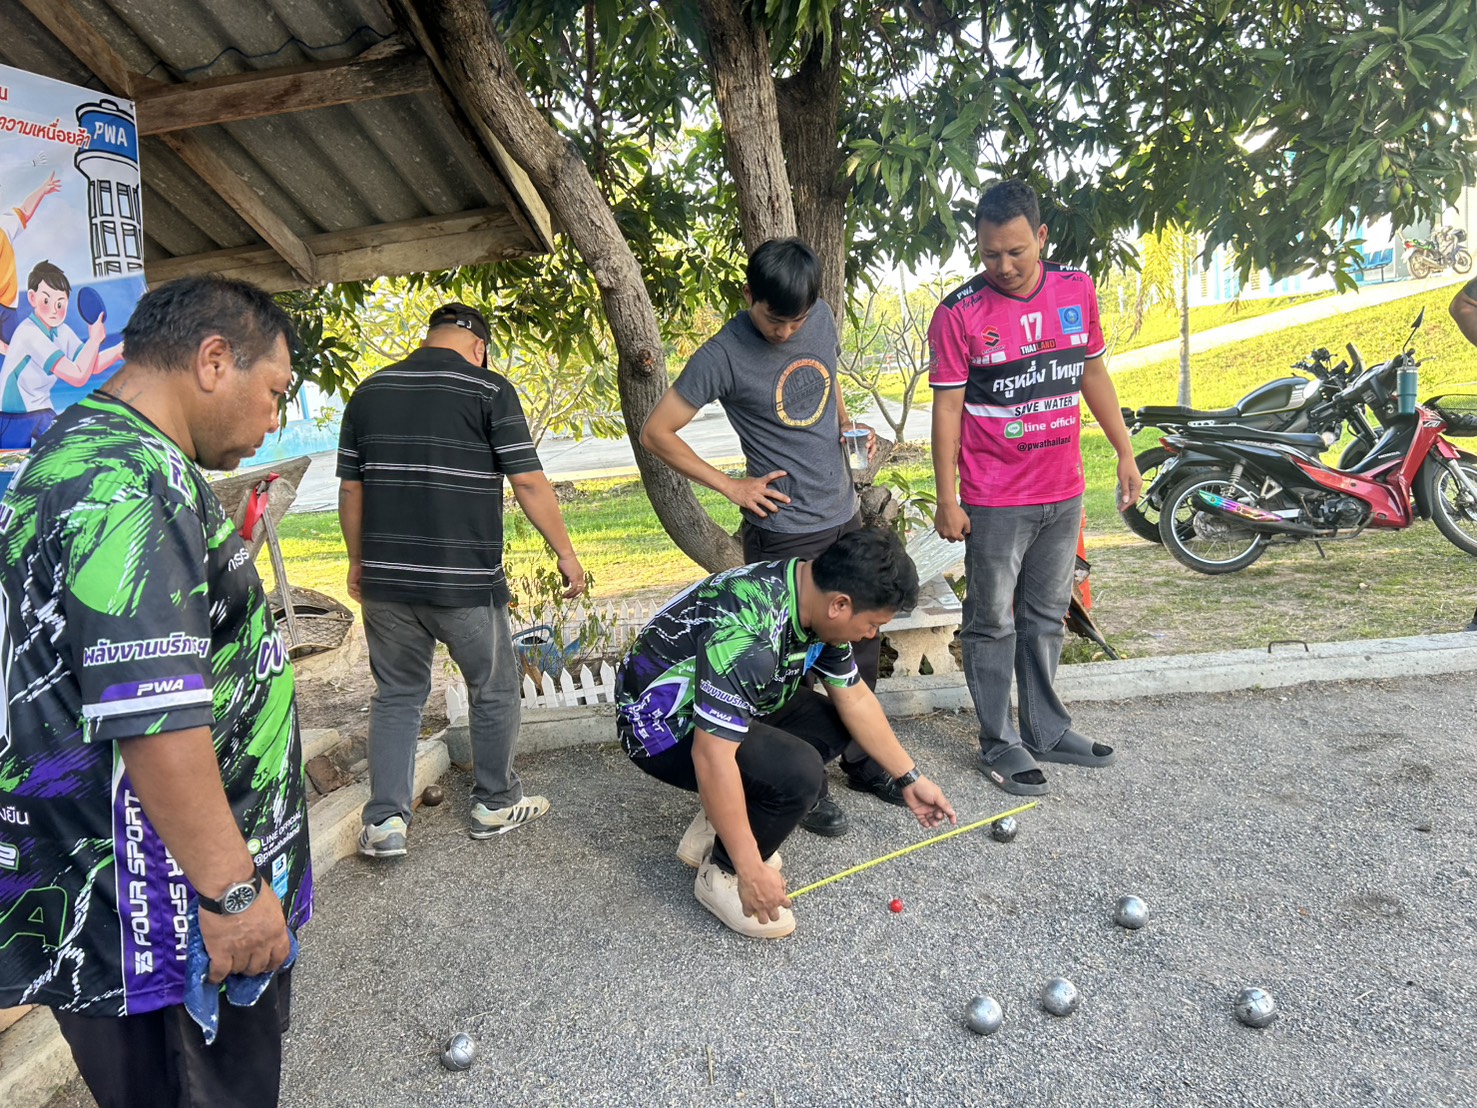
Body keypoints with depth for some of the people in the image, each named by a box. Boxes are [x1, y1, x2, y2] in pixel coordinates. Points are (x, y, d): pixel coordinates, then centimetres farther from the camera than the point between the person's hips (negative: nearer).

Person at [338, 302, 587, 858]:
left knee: (396, 695, 17)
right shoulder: (489, 390, -5)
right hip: (465, 581, -4)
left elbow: (350, 488, 12)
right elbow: (528, 482, -9)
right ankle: (495, 803, 27)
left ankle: (384, 820, 13)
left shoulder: (369, 392, 9)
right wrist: (566, 555, -1)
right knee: (494, 689, 15)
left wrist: (358, 561, 23)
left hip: (386, 579, 4)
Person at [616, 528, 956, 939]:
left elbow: (854, 697, 6)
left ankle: (716, 829, 10)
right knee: (798, 772, -27)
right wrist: (752, 870, -28)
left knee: (833, 722, 5)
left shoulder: (819, 601, -7)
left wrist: (910, 778, 9)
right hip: (659, 723, -9)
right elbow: (711, 758, -35)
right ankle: (720, 874, -1)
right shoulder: (747, 632, -35)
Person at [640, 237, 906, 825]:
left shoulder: (822, 317, 2)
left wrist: (848, 423, 5)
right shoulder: (724, 356, -16)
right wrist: (731, 486, -12)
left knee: (862, 649, 16)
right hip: (784, 533, -6)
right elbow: (656, 433, -11)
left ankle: (863, 763, 35)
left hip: (846, 517, 7)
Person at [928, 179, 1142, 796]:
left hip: (1063, 492, 5)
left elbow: (1093, 374, 13)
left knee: (1046, 616, 16)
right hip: (995, 501, -5)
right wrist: (947, 500, -10)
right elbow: (947, 407, -9)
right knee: (992, 623, 5)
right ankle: (999, 744, 18)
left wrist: (1125, 453, 13)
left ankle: (1046, 730, 30)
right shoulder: (960, 313, -11)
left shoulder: (1078, 290, 3)